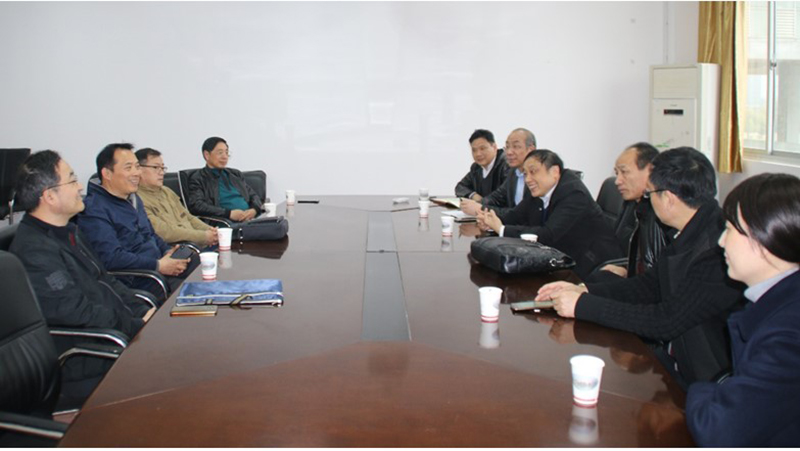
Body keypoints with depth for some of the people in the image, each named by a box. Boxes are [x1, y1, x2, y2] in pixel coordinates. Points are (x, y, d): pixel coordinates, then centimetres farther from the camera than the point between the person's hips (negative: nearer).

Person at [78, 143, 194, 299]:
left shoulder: (134, 199, 19)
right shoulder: (94, 209, -13)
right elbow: (111, 257, -22)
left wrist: (168, 251, 6)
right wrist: (158, 266, -21)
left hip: (160, 264, 10)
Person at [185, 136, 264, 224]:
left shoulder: (236, 174, 25)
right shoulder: (198, 179, 6)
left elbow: (253, 196, 24)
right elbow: (196, 206, -8)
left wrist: (254, 210, -2)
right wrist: (229, 213, -17)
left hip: (251, 219, 6)